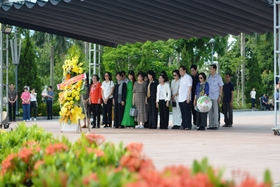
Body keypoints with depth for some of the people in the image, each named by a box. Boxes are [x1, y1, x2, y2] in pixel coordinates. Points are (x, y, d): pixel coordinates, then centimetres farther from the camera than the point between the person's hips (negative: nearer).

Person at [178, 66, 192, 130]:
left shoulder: (188, 77, -6)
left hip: (186, 99, -8)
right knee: (183, 113, 10)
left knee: (187, 113, -5)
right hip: (180, 99, 8)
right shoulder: (181, 78, 19)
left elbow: (190, 88, -11)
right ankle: (183, 125, 14)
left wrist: (188, 97, -17)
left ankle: (188, 126, -3)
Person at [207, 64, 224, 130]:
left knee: (215, 111, -1)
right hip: (209, 97, 5)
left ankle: (216, 125, 4)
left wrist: (220, 96, -9)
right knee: (210, 111, 6)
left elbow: (221, 87, -2)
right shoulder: (209, 77, 10)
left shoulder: (218, 77, -3)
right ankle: (211, 125, 11)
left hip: (215, 97, -5)